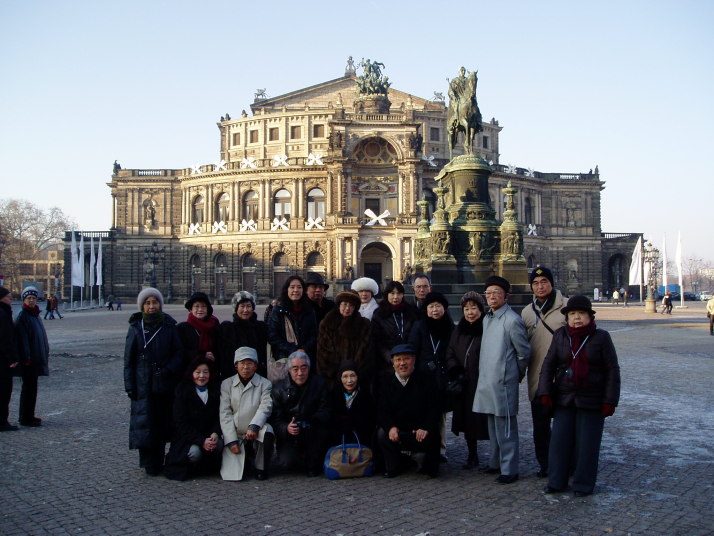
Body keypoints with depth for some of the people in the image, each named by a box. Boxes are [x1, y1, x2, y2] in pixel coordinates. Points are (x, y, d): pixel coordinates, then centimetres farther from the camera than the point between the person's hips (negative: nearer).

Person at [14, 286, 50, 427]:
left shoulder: (35, 314, 15)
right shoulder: (22, 316, -12)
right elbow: (22, 339, -18)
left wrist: (45, 354, 18)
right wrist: (26, 358, -21)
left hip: (37, 357, 9)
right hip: (28, 359, -9)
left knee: (30, 386, 14)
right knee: (29, 387, -5)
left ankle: (27, 415, 23)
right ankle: (26, 418, 1)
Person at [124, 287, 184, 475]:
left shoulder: (169, 326, 4)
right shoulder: (136, 328, 3)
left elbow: (179, 353, 2)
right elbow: (129, 359, 3)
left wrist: (168, 370, -15)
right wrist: (130, 386, -3)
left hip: (165, 385, 1)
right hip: (143, 384, -1)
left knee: (163, 422, 6)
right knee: (144, 422, -3)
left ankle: (158, 462, 20)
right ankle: (149, 464, 7)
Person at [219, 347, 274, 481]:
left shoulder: (265, 384, 3)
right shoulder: (226, 384, 6)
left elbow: (265, 407, -11)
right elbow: (225, 413, -1)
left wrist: (254, 426, -31)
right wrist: (231, 440, -13)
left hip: (255, 435, 0)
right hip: (234, 434, 1)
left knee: (266, 431, -35)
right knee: (232, 475, -19)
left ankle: (261, 468, -10)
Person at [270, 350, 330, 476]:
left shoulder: (319, 383, -4)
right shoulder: (279, 389, -5)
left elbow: (325, 412, -9)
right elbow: (276, 419, -9)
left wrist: (311, 422, -30)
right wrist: (286, 428, -32)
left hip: (312, 434, 0)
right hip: (288, 436, 0)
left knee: (320, 429, -33)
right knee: (287, 461, -24)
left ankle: (313, 464, -7)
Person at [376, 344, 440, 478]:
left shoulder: (427, 380, 1)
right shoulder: (387, 381, 7)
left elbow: (434, 409, -6)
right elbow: (382, 410, -3)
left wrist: (426, 428, -25)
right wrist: (391, 427, -24)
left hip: (421, 431, -2)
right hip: (396, 429, 2)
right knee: (381, 433, -27)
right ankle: (393, 467, -3)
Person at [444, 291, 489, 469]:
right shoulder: (458, 331, 12)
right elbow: (450, 354, 11)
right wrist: (456, 373, -4)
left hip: (482, 384, -6)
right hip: (463, 387, 6)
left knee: (483, 420, -4)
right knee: (467, 420, 12)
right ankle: (472, 456, 26)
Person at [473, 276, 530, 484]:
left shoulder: (512, 320, -13)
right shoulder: (487, 319, 12)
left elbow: (524, 351, -7)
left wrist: (516, 374, 4)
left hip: (503, 382, -8)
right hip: (486, 380, 8)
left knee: (505, 427, -3)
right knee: (493, 425, 17)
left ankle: (509, 469, 4)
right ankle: (496, 462, 29)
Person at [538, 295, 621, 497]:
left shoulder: (601, 337, -3)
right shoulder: (560, 336, 4)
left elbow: (612, 370, -2)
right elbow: (549, 364, 7)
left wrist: (609, 401, -7)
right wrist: (545, 392, -2)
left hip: (591, 401, -3)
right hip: (564, 399, 3)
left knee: (586, 444, 4)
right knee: (560, 441, 5)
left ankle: (583, 484, 17)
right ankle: (556, 481, 16)